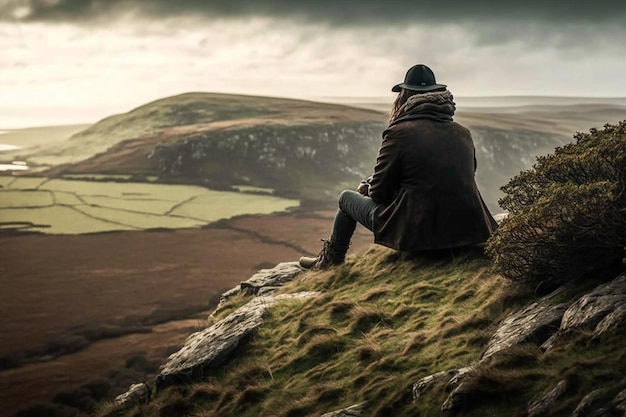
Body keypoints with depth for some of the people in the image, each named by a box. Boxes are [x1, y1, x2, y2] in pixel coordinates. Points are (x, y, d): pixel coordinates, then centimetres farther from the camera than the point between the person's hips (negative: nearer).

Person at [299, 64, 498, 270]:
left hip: (418, 233, -5)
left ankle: (330, 260, 39)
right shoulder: (463, 133, 3)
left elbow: (379, 193, -6)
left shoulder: (399, 133, -12)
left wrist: (366, 186, 19)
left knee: (347, 198, 20)